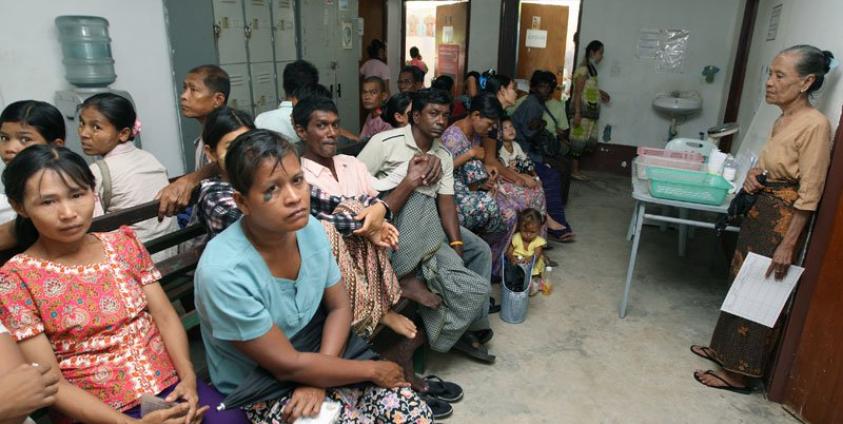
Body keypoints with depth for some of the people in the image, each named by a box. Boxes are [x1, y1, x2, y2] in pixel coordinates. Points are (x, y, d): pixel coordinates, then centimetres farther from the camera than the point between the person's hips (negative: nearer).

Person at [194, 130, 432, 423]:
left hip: (311, 360, 5)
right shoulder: (224, 272, -28)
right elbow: (288, 366, -21)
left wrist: (318, 382, -15)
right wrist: (372, 370, -13)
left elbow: (339, 307, -1)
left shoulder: (310, 228, -10)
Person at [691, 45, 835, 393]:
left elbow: (809, 194, -20)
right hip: (760, 211, 9)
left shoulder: (814, 125, -19)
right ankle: (725, 349, 34)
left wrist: (788, 245, -21)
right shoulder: (783, 120, 7)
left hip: (783, 219, -9)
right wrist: (754, 175, 0)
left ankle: (739, 373, 16)